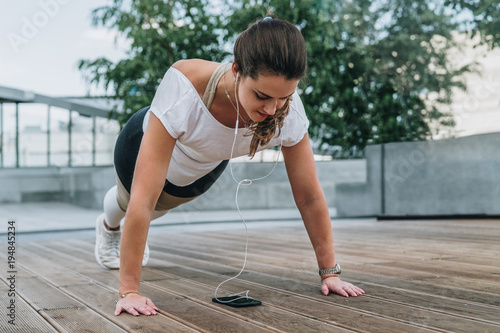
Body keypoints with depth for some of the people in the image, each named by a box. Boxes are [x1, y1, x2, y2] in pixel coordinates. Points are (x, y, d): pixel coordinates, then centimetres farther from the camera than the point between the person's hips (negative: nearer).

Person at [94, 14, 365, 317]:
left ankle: (134, 236, 70)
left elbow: (310, 196, -26)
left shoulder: (289, 111, -38)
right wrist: (129, 291, -45)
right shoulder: (185, 89, -50)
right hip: (145, 143, -3)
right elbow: (143, 199, -48)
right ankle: (109, 226, 68)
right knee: (127, 199, 31)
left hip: (206, 166, 3)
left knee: (163, 205, 34)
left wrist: (330, 272, -24)